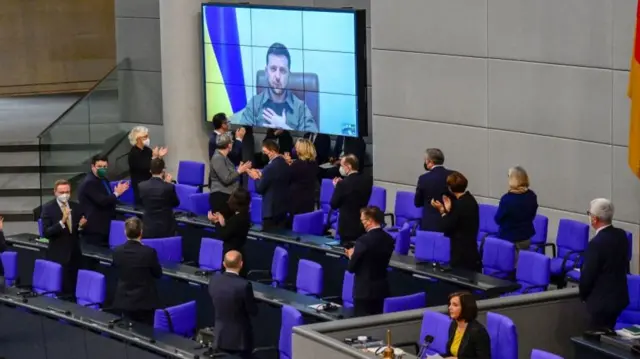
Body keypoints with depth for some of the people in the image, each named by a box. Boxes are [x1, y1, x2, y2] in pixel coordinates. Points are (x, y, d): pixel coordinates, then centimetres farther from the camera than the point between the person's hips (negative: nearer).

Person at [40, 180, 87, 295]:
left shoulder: (76, 206, 6)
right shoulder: (48, 208, -8)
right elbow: (46, 233, -16)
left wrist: (81, 225, -11)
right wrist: (62, 222, -29)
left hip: (75, 254, 4)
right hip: (58, 255, -4)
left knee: (74, 290, 8)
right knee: (61, 290, -4)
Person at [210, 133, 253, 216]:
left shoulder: (224, 157, 16)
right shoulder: (217, 158, -15)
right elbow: (226, 179, -19)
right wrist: (239, 171, -11)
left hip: (227, 195, 10)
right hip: (220, 197, -10)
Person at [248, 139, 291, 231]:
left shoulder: (270, 168, -20)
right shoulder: (286, 165, 5)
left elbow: (259, 189, -15)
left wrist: (256, 178, 3)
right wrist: (261, 176, 14)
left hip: (271, 208, -8)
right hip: (283, 207, 8)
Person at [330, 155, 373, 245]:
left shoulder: (343, 184, -20)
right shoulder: (368, 179, -3)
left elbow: (333, 205, -11)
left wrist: (337, 187, 0)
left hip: (347, 227, -6)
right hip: (363, 225, 6)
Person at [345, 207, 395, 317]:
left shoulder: (364, 240, -18)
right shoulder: (389, 239, 3)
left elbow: (351, 268, -12)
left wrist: (351, 256, 9)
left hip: (365, 290, -7)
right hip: (382, 289, 7)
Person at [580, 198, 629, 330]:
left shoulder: (597, 243, -24)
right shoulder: (621, 235, 0)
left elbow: (587, 276, -18)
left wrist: (583, 295, 0)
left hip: (602, 300, -8)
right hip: (619, 296, 8)